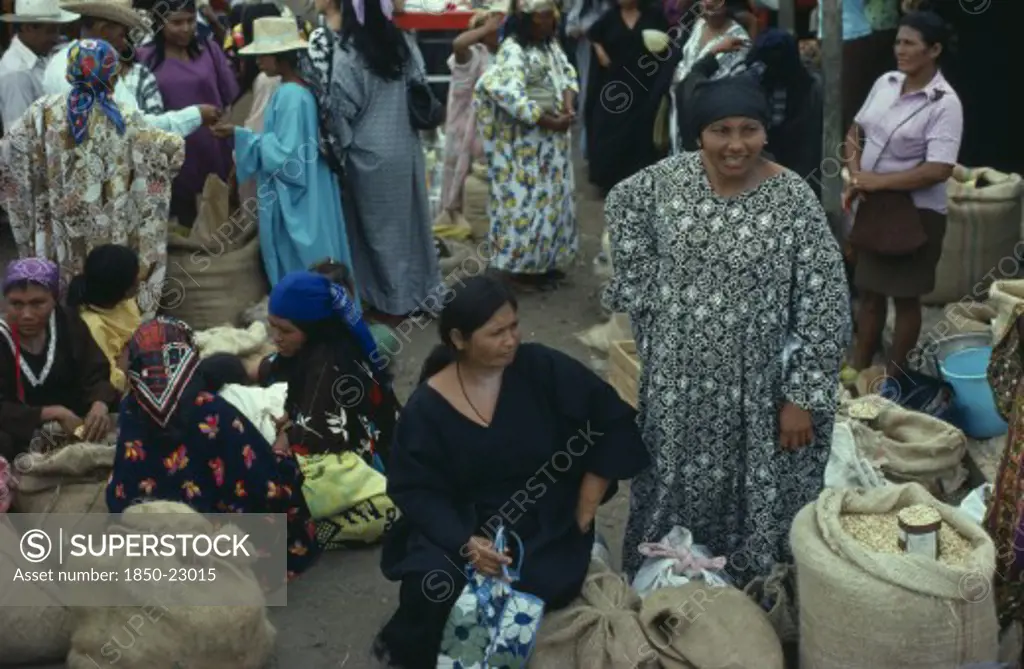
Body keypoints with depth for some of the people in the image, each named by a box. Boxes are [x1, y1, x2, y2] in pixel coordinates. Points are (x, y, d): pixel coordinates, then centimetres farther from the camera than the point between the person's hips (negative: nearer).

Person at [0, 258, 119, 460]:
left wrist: (100, 404, -29)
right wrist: (54, 413, -29)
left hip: (72, 426, 5)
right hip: (21, 437, -5)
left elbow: (96, 375, -6)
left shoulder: (68, 323, 0)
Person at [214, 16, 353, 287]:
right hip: (294, 198, 10)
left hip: (294, 202, -10)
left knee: (299, 268, -1)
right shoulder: (293, 90, 8)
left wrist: (243, 137, -12)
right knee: (296, 267, 15)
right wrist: (239, 133, 13)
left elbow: (285, 153, -23)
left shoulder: (290, 96, -21)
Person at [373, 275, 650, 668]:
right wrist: (465, 542, -25)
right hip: (465, 524, 0)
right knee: (434, 583, -28)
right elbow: (415, 489, -9)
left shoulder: (542, 369, -11)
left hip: (547, 523, 1)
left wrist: (585, 510, -7)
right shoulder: (427, 407, -9)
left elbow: (614, 421, -7)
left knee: (544, 589, -27)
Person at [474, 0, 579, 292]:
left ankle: (545, 261, 26)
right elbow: (512, 96, -30)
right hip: (525, 142, -9)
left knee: (554, 197, 14)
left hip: (553, 139, 9)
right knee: (526, 199, -4)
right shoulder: (512, 51, -20)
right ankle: (519, 266, 7)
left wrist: (568, 107, -8)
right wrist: (552, 122, -24)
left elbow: (567, 74, 13)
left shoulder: (551, 43, 7)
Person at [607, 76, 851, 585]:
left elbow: (825, 306, -14)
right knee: (673, 485, 20)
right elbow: (621, 205, 15)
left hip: (753, 387, -3)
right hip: (674, 377, 3)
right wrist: (643, 288, 7)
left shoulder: (793, 199, -17)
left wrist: (802, 396, -14)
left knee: (749, 497, 12)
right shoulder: (669, 177, -7)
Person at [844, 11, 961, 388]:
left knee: (905, 298, 7)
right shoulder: (885, 83, 2)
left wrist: (877, 181, -19)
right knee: (869, 292, 15)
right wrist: (855, 178, -5)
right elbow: (856, 132, 12)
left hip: (916, 214, -6)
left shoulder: (945, 103, -17)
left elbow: (939, 170, -24)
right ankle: (858, 371, 27)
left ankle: (891, 379, 21)